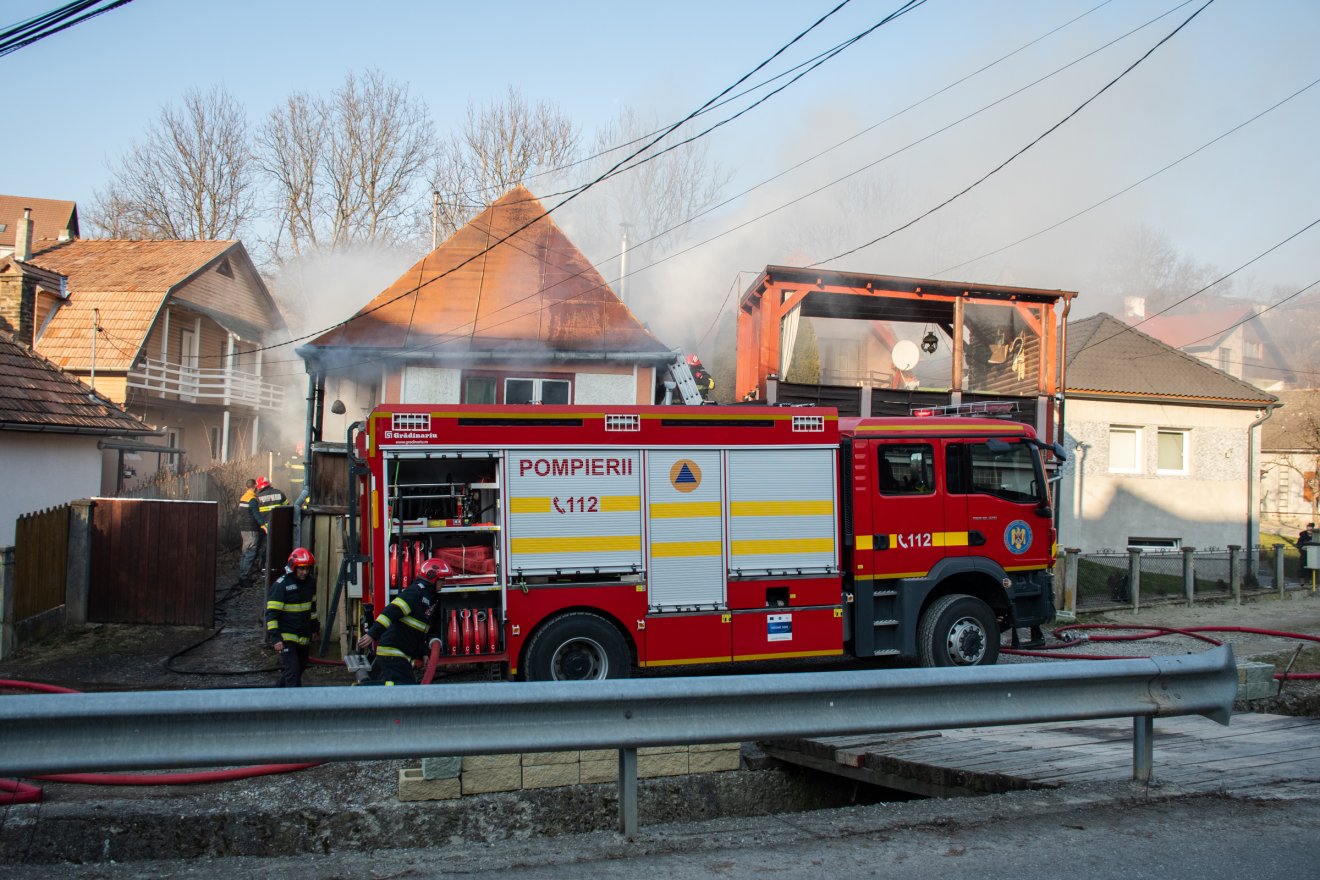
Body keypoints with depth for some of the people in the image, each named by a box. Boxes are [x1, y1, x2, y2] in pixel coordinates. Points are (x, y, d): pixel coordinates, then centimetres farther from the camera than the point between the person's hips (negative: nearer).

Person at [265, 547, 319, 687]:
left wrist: (315, 626, 25)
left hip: (304, 638, 7)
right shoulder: (281, 585, -15)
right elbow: (272, 613, -15)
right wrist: (275, 637, -20)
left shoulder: (310, 583, 6)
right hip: (286, 638, -7)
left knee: (300, 669, 16)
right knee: (292, 671, -13)